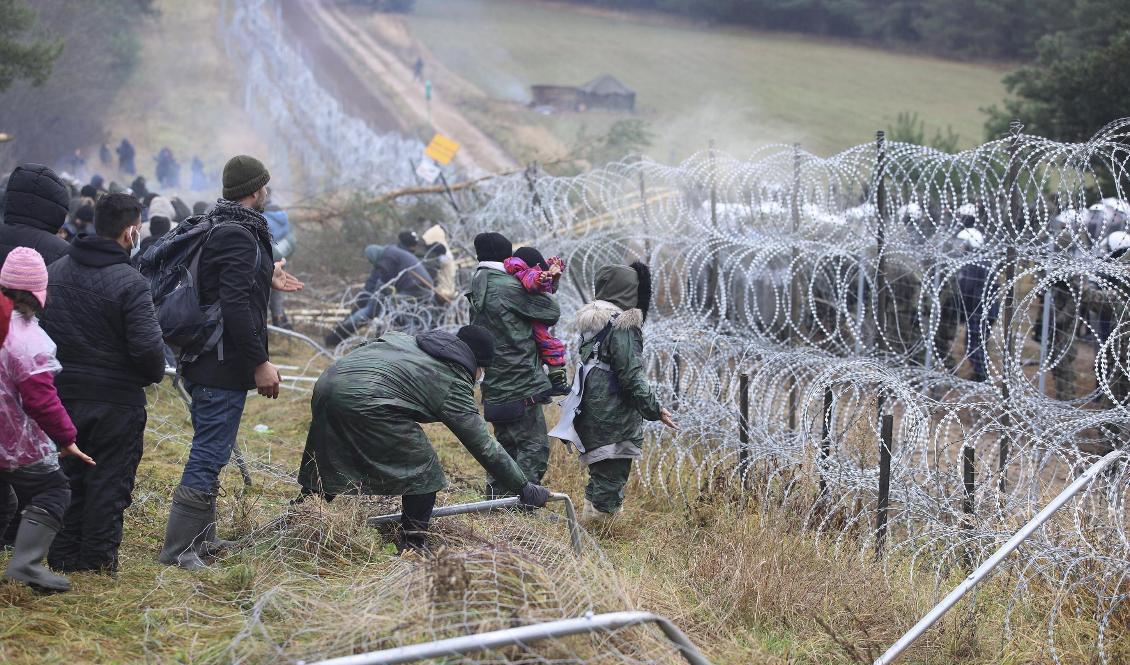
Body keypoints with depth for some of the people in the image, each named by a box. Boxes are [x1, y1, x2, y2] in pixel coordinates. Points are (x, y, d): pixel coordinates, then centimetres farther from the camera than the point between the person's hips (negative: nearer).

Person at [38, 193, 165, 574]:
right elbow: (147, 346, -22)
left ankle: (63, 555, 21)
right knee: (108, 481, 6)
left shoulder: (54, 272, 3)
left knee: (67, 475, 16)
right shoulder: (130, 283, -18)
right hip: (115, 400, -6)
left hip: (62, 394, 6)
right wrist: (156, 373, -1)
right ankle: (98, 558, 11)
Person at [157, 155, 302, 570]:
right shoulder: (239, 236, -18)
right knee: (209, 455, -6)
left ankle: (201, 538, 30)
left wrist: (266, 280, 27)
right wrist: (260, 362, -21)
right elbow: (235, 307, -25)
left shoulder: (214, 228, 13)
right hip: (225, 366, -11)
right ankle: (177, 550, -3)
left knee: (209, 452, 20)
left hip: (203, 363, 11)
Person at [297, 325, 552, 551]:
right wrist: (525, 489, 14)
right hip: (365, 398, -8)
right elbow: (484, 447, 8)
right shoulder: (454, 384, 7)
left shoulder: (410, 341, 28)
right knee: (423, 470, 7)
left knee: (324, 467, 24)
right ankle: (414, 549, 12)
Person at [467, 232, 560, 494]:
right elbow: (552, 313, -9)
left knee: (507, 444, 19)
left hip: (495, 387, 9)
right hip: (521, 387, -9)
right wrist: (540, 289, 12)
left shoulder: (478, 291, 13)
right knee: (535, 447, -3)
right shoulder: (510, 287, -14)